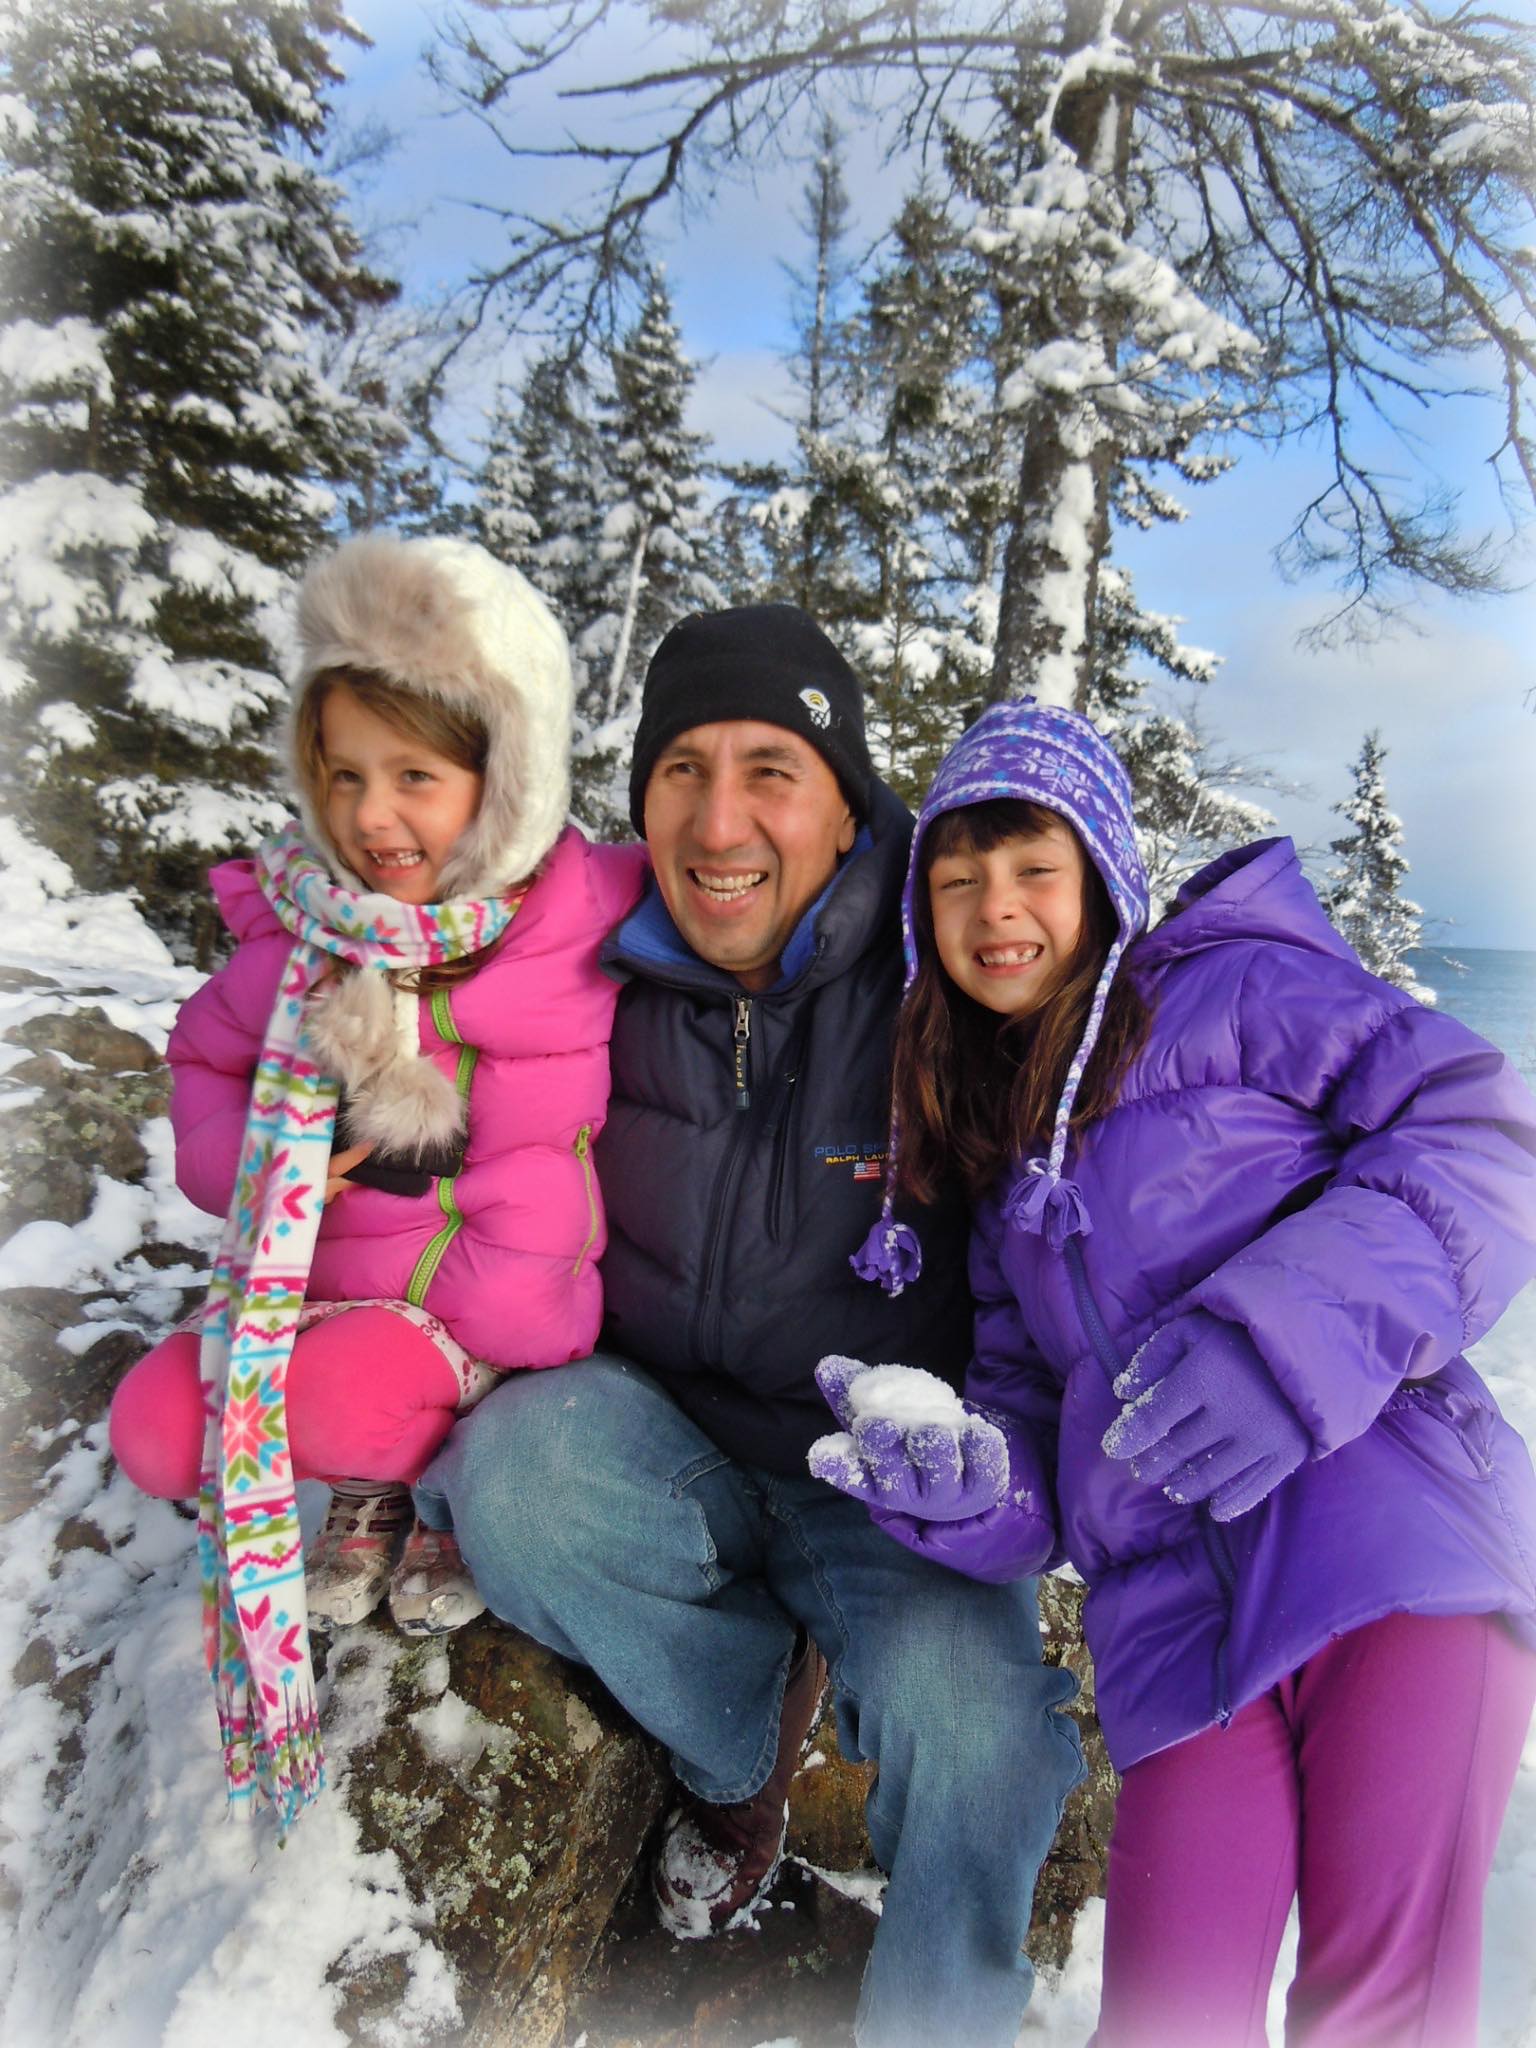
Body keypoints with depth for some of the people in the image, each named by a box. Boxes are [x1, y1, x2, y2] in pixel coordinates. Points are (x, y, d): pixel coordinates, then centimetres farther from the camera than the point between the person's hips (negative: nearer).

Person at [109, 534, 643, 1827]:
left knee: (332, 1404, -28)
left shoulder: (570, 931, -16)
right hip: (314, 1278, 5)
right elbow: (206, 1056, 10)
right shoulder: (303, 927, -4)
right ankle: (371, 1482, 19)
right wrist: (250, 1163, -9)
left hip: (485, 1300, -4)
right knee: (156, 1432, -10)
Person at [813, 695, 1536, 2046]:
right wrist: (965, 1479, -6)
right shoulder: (1002, 1170, 20)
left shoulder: (1233, 989, 4)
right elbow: (1030, 1405, 16)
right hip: (1182, 1635, 5)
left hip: (1401, 1560, -4)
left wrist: (1304, 1320, -22)